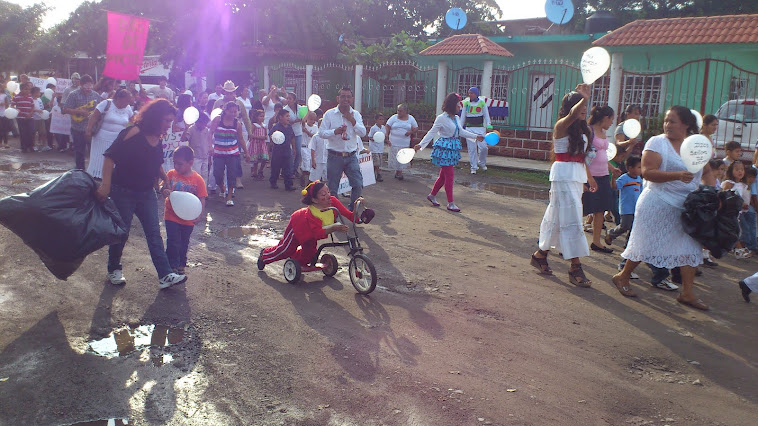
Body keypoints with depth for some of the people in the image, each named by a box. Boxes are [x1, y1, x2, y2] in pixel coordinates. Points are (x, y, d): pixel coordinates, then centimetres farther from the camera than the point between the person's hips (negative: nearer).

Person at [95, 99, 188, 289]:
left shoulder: (158, 140, 6)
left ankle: (165, 276, 1)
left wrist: (165, 179, 11)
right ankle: (114, 270, 30)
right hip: (123, 193, -6)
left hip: (147, 194, 7)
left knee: (154, 234, 2)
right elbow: (110, 157, -21)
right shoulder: (133, 133, -16)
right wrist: (106, 184, -27)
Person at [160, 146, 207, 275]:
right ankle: (172, 265, 10)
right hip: (171, 216, 0)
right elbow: (162, 188, 3)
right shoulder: (171, 174, -4)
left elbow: (202, 199, -8)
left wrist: (199, 215, -19)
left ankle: (181, 265, 33)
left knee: (184, 243, 16)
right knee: (173, 242, -4)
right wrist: (164, 191, -21)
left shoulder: (197, 179, -10)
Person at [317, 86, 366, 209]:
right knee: (332, 188, 6)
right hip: (334, 156, -2)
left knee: (358, 185, -1)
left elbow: (363, 133, -3)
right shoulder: (329, 114, -1)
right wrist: (335, 131, -20)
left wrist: (352, 120, -13)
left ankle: (353, 208, 19)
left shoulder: (356, 114, 7)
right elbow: (321, 133, -6)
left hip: (351, 156, 2)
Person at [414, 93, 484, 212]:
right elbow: (432, 133, -10)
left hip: (453, 149, 8)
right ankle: (450, 203, 1)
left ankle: (432, 195, 30)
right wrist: (421, 145, -16)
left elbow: (461, 132, 22)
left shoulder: (456, 118, 10)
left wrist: (476, 136, 25)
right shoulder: (441, 118, -12)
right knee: (450, 175, -6)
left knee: (444, 175, 14)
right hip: (445, 148, -8)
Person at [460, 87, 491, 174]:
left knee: (483, 147, -8)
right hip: (469, 128, 1)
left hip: (480, 128, -1)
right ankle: (473, 167, 9)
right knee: (472, 148, -1)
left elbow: (486, 115, 7)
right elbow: (463, 116, 13)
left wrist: (488, 125, -4)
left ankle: (482, 163, 19)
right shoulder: (466, 103, 4)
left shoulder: (482, 102, 1)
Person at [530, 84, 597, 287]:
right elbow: (572, 115, -33)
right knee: (571, 219, -9)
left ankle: (540, 254, 25)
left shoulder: (582, 129, 14)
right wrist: (585, 98, -47)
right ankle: (575, 268, -7)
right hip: (563, 175, -8)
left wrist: (589, 177, 21)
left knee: (557, 216, 13)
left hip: (577, 176, 8)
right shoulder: (561, 126, -9)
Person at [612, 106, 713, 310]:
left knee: (690, 247, 3)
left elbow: (707, 172, 17)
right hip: (658, 203, -5)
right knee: (646, 244, 1)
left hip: (687, 206, 6)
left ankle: (687, 293, 11)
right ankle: (622, 277, 21)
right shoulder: (657, 142, -7)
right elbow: (647, 172, -18)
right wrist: (677, 175, -28)